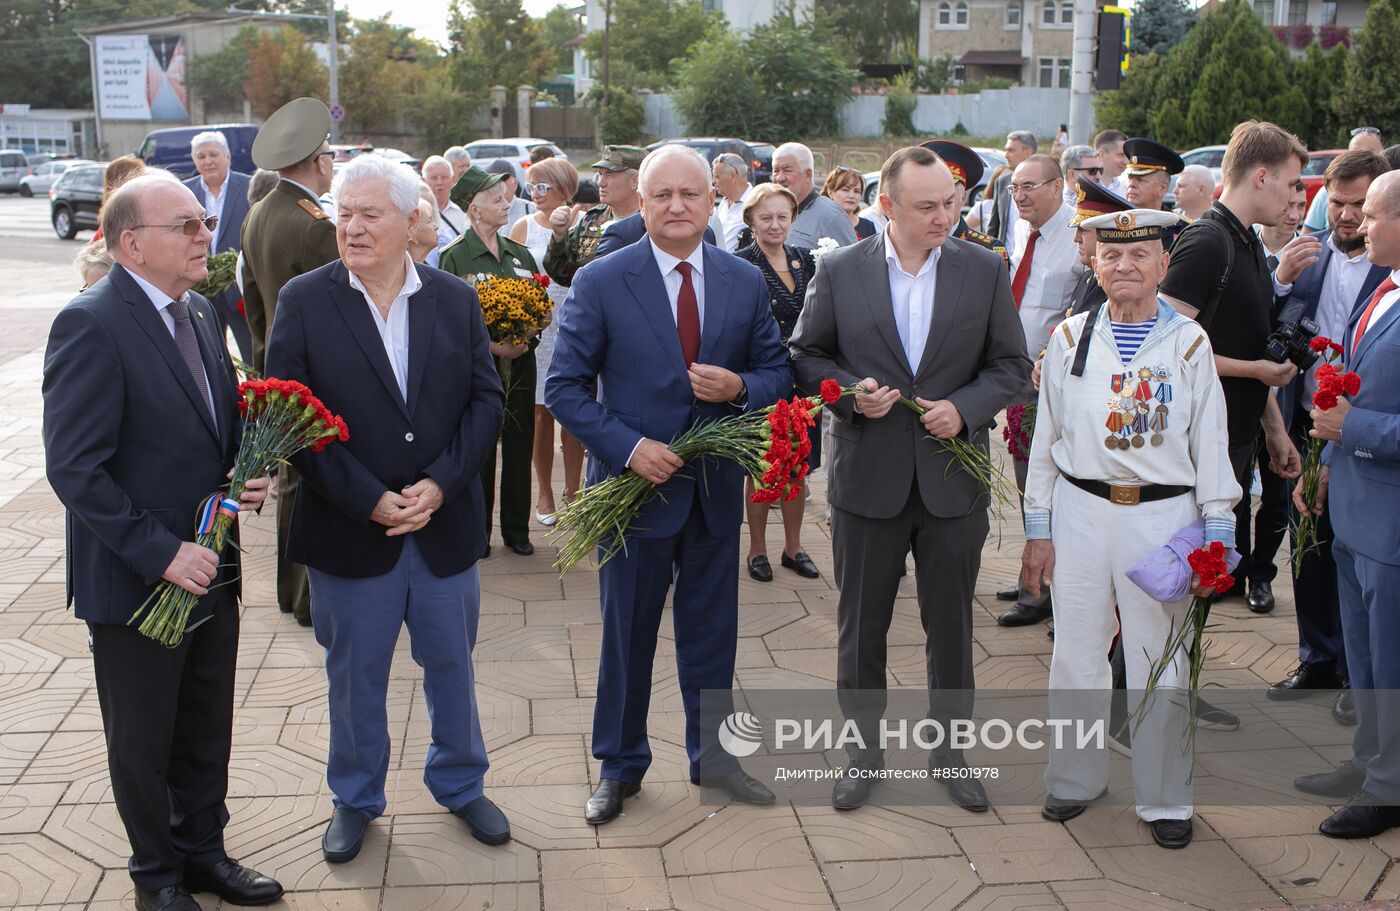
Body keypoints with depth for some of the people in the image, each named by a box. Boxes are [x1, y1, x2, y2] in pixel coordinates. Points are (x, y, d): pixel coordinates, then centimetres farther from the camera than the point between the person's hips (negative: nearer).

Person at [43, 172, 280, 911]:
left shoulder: (198, 314, 7)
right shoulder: (90, 324, -18)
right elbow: (74, 469, -21)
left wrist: (248, 477, -4)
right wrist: (161, 552, -23)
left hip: (210, 570, 7)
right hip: (135, 580, -7)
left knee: (207, 730, 19)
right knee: (144, 739, 13)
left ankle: (203, 850, 38)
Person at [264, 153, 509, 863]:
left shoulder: (456, 299, 1)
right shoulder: (303, 301, -6)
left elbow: (485, 399, -1)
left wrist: (441, 485, -14)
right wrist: (367, 500, -16)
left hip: (444, 524, 2)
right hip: (348, 530, -2)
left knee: (452, 664, 17)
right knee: (355, 675, 14)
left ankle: (460, 784, 38)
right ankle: (355, 799, 34)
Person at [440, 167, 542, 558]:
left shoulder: (519, 253, 10)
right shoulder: (454, 256, -4)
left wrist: (526, 341, -8)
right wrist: (490, 345, -19)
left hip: (520, 365, 4)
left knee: (519, 447, 8)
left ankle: (517, 529, 21)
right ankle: (477, 532, 16)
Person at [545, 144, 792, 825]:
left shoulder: (747, 283, 1)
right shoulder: (600, 282, -8)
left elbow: (778, 373, 6)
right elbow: (564, 386, -8)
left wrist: (740, 387, -17)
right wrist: (627, 447, -19)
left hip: (717, 488, 3)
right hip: (635, 481, -2)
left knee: (712, 630, 15)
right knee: (626, 634, 12)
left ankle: (711, 755, 35)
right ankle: (619, 766, 30)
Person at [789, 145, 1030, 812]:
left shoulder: (985, 270, 0)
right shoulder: (839, 271, -3)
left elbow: (1011, 364, 3)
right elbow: (805, 356, 4)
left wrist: (964, 408, -14)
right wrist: (851, 393, -15)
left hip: (953, 478, 1)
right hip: (867, 477, -1)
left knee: (951, 625, 12)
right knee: (861, 624, 11)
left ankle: (948, 746, 31)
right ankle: (863, 746, 29)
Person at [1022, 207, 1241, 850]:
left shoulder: (1189, 343, 1)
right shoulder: (1070, 338, 4)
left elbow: (1210, 444, 2)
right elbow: (1045, 438, 7)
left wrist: (1216, 536, -2)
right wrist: (1038, 529, 6)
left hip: (1164, 515, -1)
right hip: (1080, 510, 1)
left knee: (1160, 662, 6)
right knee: (1076, 654, 10)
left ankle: (1164, 798, 22)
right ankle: (1076, 779, 28)